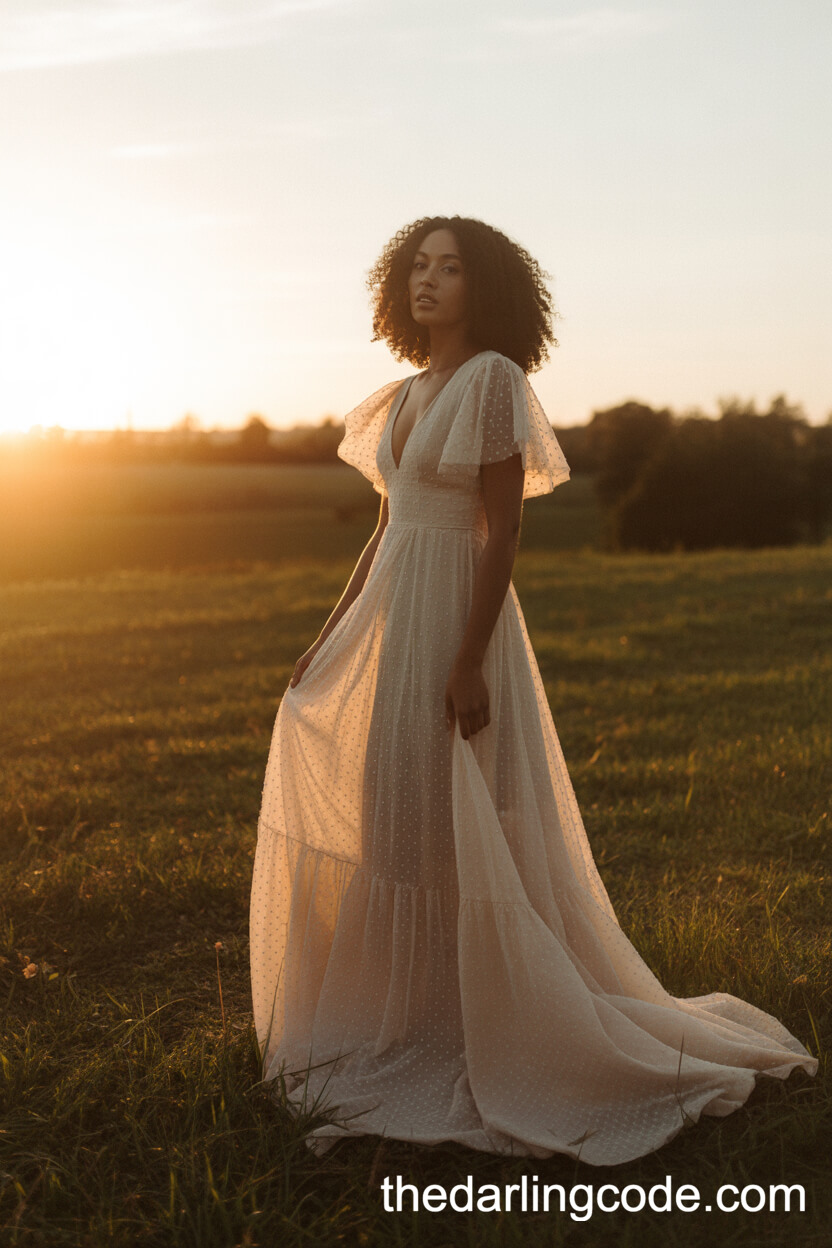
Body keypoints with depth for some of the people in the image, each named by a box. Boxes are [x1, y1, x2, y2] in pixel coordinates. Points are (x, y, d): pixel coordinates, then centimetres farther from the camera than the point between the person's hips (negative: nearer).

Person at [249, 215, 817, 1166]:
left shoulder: (492, 380, -9)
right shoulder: (408, 395, 15)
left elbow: (500, 529, -15)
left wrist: (468, 663, -21)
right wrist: (330, 641, 17)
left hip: (455, 621, -8)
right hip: (388, 621, 9)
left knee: (459, 837, -3)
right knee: (391, 827, 13)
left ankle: (491, 1035, 12)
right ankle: (403, 1024, 29)